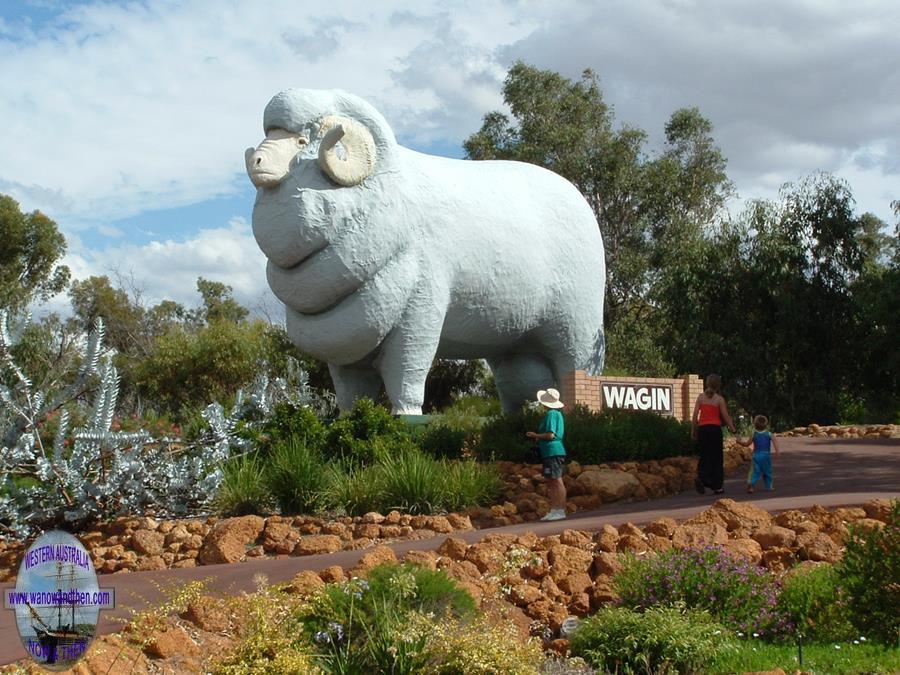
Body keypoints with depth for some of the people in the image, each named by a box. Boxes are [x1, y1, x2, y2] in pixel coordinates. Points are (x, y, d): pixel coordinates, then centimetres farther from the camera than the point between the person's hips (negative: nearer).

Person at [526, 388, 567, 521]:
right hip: (550, 453, 10)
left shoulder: (551, 414, -13)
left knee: (557, 481, -9)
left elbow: (550, 434, -20)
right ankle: (554, 510, 14)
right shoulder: (557, 414, 17)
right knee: (551, 482, 12)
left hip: (552, 451, -10)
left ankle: (561, 511, -9)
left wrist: (536, 435, -7)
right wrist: (539, 437, 17)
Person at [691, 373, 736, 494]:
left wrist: (693, 430, 11)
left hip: (702, 429, 3)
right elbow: (725, 416, -2)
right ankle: (717, 486, 7)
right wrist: (733, 429, 8)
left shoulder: (701, 397, 4)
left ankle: (701, 477, -15)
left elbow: (695, 415, 2)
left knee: (705, 455, 10)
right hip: (715, 428, -3)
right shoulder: (719, 399, -4)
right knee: (717, 457, 6)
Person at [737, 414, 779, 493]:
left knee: (755, 471, -4)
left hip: (756, 455, 0)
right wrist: (777, 451, -20)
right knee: (767, 471, 14)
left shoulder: (754, 434, 3)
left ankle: (750, 483, -25)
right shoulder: (768, 434, 1)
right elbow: (775, 442, -14)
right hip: (766, 455, 0)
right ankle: (769, 486, 17)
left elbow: (747, 444, 7)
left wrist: (740, 441, 22)